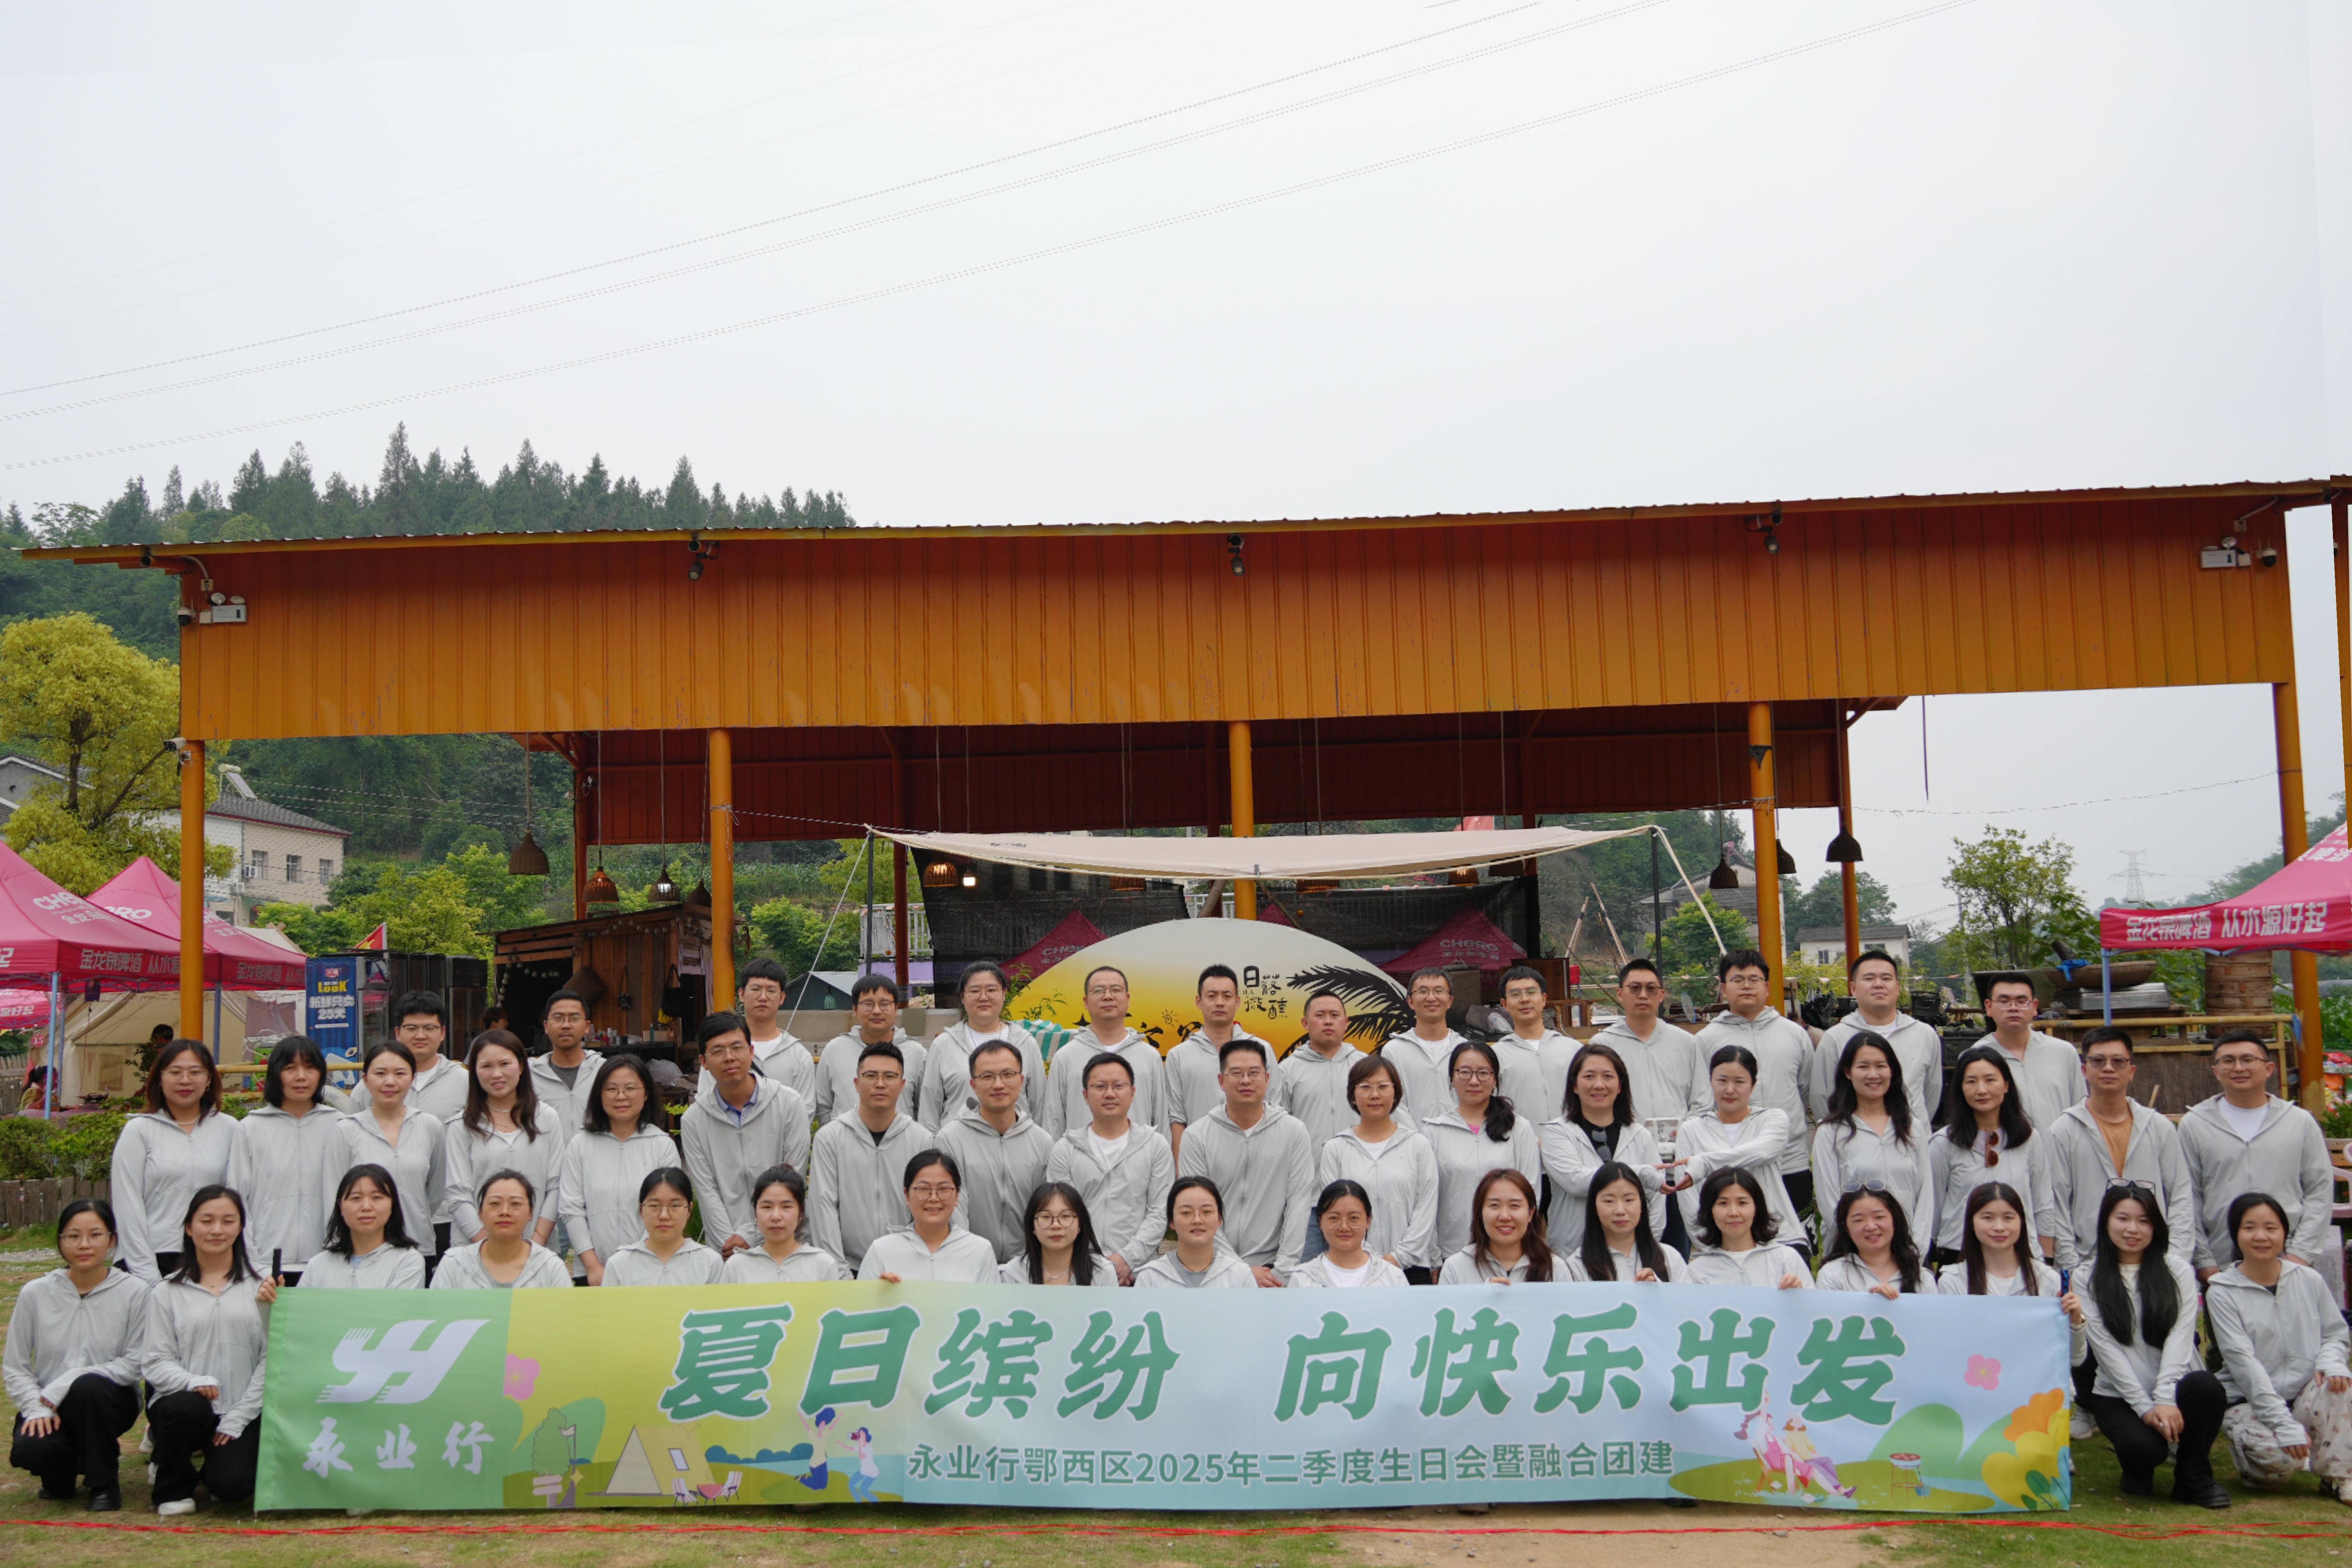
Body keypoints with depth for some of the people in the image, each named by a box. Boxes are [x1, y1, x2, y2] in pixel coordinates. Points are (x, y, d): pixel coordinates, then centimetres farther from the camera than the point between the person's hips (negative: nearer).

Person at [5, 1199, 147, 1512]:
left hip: (107, 1401, -1)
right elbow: (14, 1367, 1)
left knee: (88, 1386, -35)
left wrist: (65, 1384, -19)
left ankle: (104, 1481, -10)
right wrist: (37, 1409, -16)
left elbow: (135, 1364, -12)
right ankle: (61, 1472, 10)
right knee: (28, 1449, -30)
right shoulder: (36, 1293, -3)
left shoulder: (134, 1292, -10)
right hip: (47, 1406, 1)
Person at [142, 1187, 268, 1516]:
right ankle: (174, 1488, -2)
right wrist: (194, 1382, -21)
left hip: (243, 1413, -1)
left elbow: (271, 1358, -1)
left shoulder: (260, 1286, 5)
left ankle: (212, 1457, 17)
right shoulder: (168, 1292, 8)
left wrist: (239, 1418, -10)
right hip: (184, 1401, 1)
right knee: (185, 1408, -34)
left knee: (232, 1485, -23)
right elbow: (154, 1363, 0)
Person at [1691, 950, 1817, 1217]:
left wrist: (1815, 1154, 17)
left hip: (1793, 1164, 2)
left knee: (1790, 1234, 7)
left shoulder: (1796, 1034, 12)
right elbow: (1700, 1106, 1)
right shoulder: (1706, 1040, 5)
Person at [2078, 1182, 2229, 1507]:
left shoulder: (2179, 1273, 7)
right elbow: (2106, 1348, -5)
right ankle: (2139, 1471, 9)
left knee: (2205, 1386, -34)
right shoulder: (2087, 1280, 3)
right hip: (2119, 1396, -1)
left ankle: (2194, 1476, -7)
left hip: (2171, 1391, 1)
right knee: (2142, 1448, -32)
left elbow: (2180, 1339, -6)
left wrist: (2165, 1399, -20)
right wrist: (2145, 1407, -16)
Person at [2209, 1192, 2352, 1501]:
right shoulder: (2222, 1293, -9)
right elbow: (2243, 1362, -16)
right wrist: (2286, 1426, -23)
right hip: (2250, 1403, -3)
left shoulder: (2310, 1281, 2)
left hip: (2306, 1395, 3)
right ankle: (2248, 1459, 6)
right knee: (2280, 1456, -31)